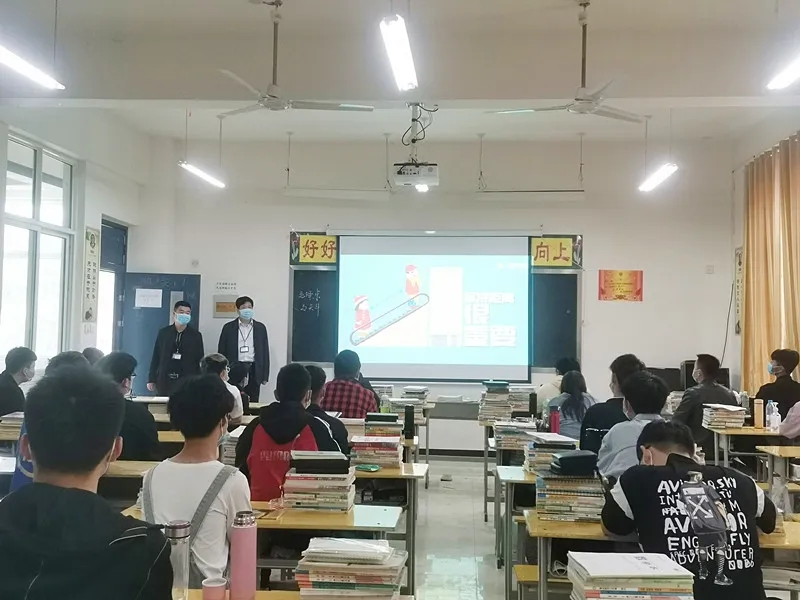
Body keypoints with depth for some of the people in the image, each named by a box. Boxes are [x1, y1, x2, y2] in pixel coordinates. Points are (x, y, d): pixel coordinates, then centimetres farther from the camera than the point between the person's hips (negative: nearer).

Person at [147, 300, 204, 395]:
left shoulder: (196, 335, 5)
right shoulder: (163, 332, 7)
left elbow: (200, 360, 5)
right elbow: (155, 357, 8)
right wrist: (151, 380, 3)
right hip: (165, 381, 1)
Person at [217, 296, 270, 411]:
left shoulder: (260, 327, 8)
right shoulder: (228, 327, 5)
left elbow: (265, 352, 8)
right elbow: (222, 351, 6)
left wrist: (265, 375, 4)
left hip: (253, 371, 1)